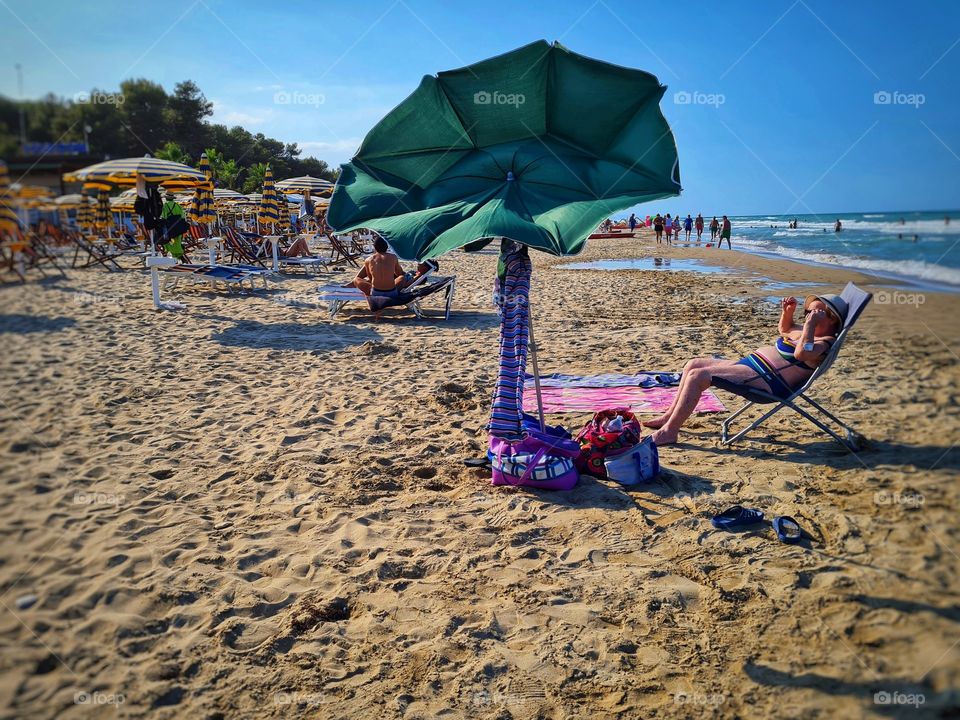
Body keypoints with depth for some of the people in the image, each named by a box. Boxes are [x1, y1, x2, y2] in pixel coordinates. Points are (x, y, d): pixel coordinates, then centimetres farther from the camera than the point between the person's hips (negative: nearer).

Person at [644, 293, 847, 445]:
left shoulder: (825, 342, -11)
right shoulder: (809, 334, 18)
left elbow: (801, 353, -33)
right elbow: (784, 329, 37)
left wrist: (811, 324, -28)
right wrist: (788, 312, 19)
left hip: (766, 382, -11)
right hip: (749, 366, 11)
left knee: (697, 376, -23)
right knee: (693, 365, 12)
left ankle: (669, 431, -16)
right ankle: (670, 416, 16)